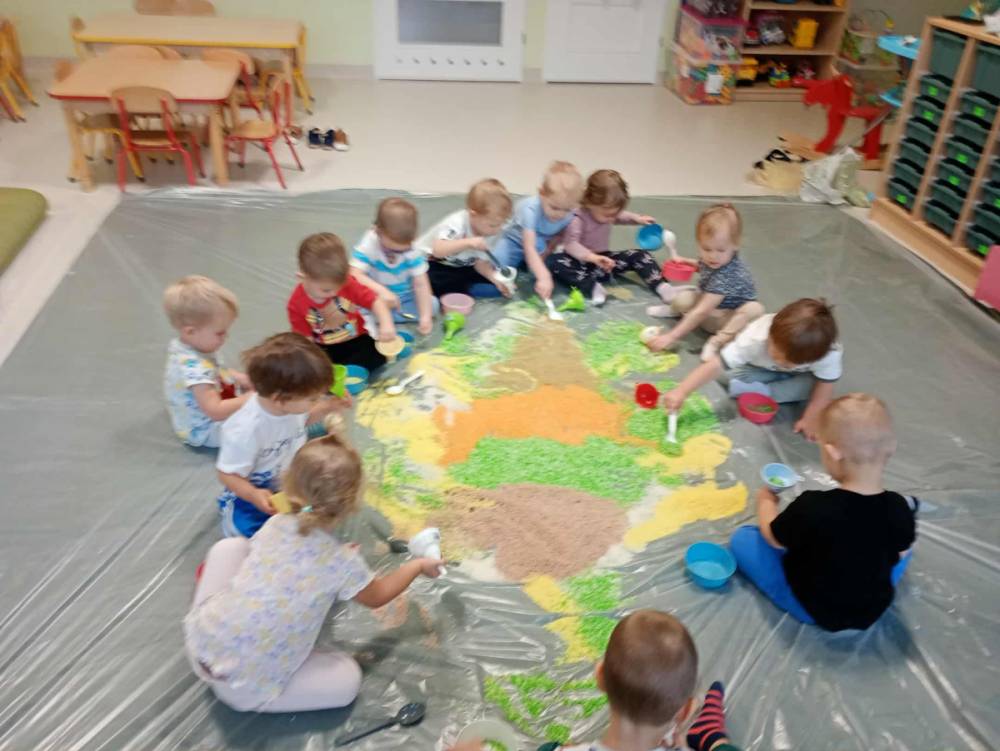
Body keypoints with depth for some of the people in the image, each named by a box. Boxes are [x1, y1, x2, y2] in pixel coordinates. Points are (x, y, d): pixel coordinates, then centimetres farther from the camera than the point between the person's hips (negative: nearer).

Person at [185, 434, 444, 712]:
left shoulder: (274, 524, -4)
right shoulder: (343, 562, -15)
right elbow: (377, 597, 8)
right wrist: (417, 566, 22)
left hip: (200, 643, 5)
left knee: (231, 546, 19)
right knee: (348, 677, 9)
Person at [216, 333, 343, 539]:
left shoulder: (289, 403, -16)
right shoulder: (246, 431, -37)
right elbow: (227, 475, -25)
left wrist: (325, 408, -6)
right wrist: (255, 496, -42)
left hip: (291, 481, 7)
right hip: (260, 494, -6)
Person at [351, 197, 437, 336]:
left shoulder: (412, 251, -17)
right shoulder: (368, 245, -23)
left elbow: (421, 284, -20)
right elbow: (355, 275, -33)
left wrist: (425, 316, -31)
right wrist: (381, 291, -49)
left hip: (403, 298, 4)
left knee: (432, 302, -21)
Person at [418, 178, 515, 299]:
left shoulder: (492, 233, -11)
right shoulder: (457, 223, -31)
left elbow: (481, 263, -7)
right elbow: (438, 250, -43)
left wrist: (496, 279, -24)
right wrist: (468, 242, -52)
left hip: (461, 267, 7)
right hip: (430, 263, -7)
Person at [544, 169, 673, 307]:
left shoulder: (604, 212, 0)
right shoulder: (577, 219, -24)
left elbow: (620, 217, 25)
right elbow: (570, 244, -37)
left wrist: (637, 218, 10)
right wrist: (592, 257, -50)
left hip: (602, 260, 6)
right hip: (582, 262, -6)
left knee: (640, 255, -7)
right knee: (552, 261, -37)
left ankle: (660, 285, -17)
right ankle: (591, 287, -45)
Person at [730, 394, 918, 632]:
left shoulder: (812, 507, -32)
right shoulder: (899, 508, -22)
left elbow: (773, 539, -12)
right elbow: (900, 553, 0)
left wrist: (765, 502, 7)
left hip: (811, 608, -4)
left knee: (742, 538, 6)